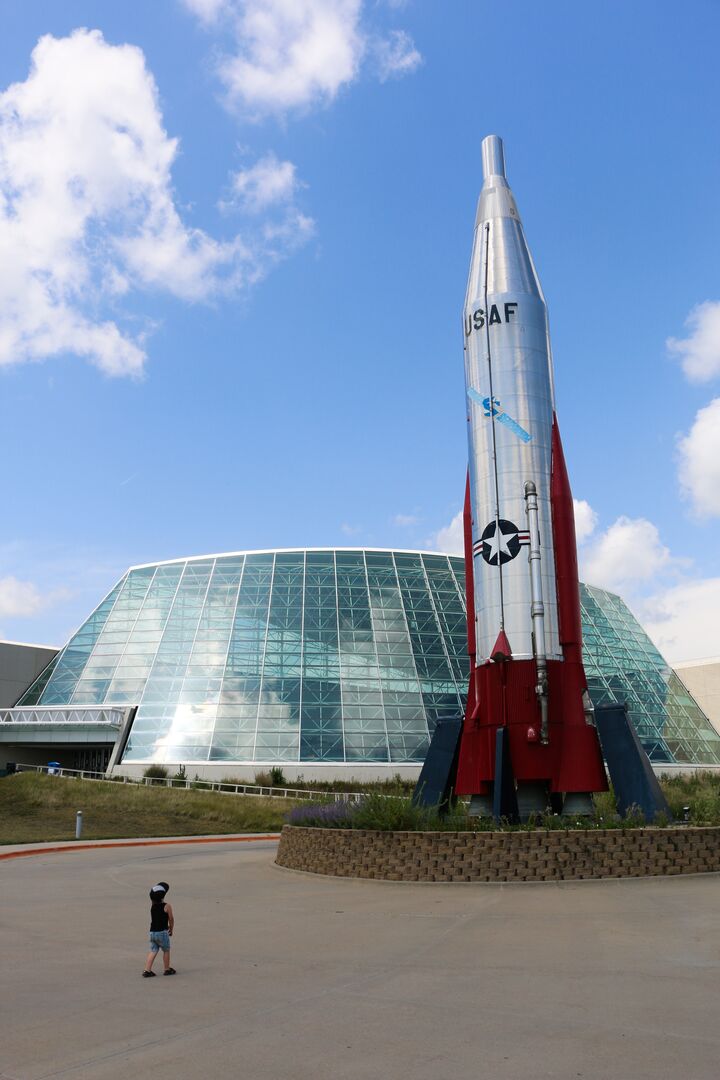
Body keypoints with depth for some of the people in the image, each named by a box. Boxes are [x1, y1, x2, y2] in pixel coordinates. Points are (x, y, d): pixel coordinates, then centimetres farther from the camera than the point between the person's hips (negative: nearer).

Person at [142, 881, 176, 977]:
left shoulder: (152, 906, 4)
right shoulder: (167, 906, -11)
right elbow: (171, 919, -3)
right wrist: (171, 929, 10)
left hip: (152, 932, 5)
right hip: (162, 932, -5)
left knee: (153, 951, 11)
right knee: (166, 951, 12)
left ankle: (147, 970, 4)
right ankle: (167, 969, 21)